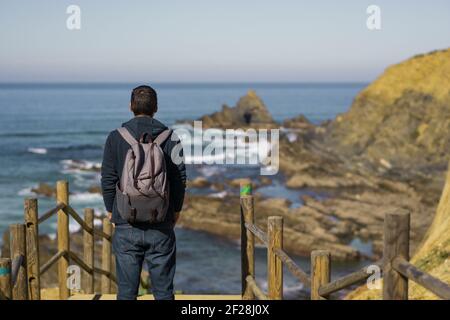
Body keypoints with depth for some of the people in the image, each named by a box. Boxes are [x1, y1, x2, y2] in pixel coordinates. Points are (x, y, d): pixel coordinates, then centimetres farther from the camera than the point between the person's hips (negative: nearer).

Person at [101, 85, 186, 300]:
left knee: (126, 290, 7)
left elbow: (108, 179, -1)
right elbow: (180, 179, 1)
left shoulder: (116, 137, -2)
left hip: (126, 225, 0)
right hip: (161, 225, 0)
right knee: (163, 289, 8)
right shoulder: (170, 138, 0)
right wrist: (176, 209, 14)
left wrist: (110, 210, 13)